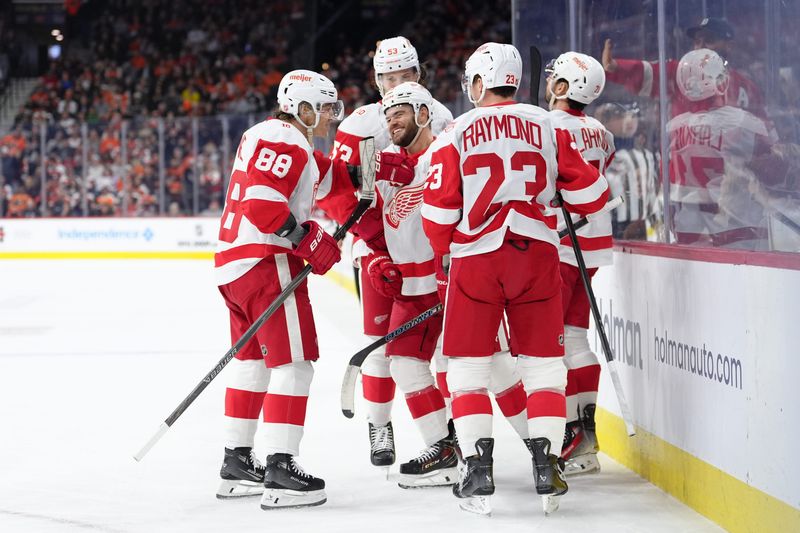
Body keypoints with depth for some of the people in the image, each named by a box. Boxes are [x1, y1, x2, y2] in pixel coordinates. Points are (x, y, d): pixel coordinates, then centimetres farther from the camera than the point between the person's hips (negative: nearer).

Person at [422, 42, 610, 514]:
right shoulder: (549, 127, 6)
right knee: (544, 363, 11)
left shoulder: (457, 133, 1)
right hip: (537, 254, 2)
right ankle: (547, 464, 4)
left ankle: (478, 468, 1)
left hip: (476, 258, -1)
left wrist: (448, 250, 20)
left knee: (468, 365, 8)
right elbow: (589, 194, 6)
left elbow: (438, 211, 0)